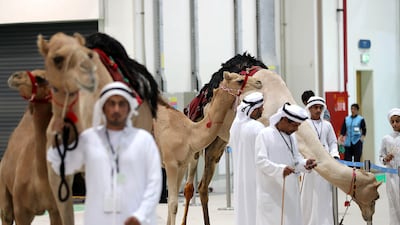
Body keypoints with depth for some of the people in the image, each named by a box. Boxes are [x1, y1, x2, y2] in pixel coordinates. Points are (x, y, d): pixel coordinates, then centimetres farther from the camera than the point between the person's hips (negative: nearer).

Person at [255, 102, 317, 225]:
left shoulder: (291, 136, 12)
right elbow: (260, 161, -18)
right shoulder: (265, 135, -10)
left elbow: (296, 159, 16)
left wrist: (305, 163, -7)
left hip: (290, 192, 7)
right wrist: (280, 169, -32)